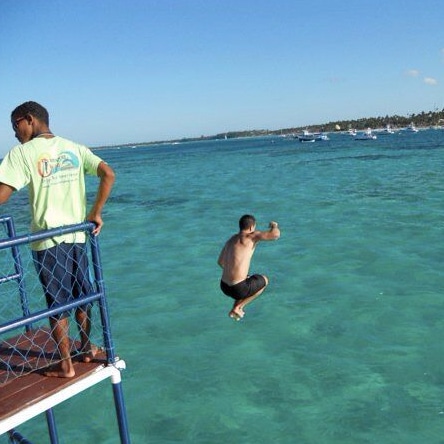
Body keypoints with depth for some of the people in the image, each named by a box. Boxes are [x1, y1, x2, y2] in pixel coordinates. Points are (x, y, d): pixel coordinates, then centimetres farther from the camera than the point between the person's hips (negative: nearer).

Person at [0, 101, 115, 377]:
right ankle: (88, 349, 34)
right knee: (82, 298, 19)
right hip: (77, 234, 4)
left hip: (47, 240, -4)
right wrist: (96, 213, -1)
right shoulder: (74, 148, 6)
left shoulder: (22, 152, -7)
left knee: (57, 304, 7)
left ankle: (66, 366, 16)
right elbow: (108, 174, -4)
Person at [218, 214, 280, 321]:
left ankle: (236, 308, 21)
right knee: (264, 280, 22)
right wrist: (274, 226, 5)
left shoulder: (231, 239, 13)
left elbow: (220, 262, 23)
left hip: (224, 286, 7)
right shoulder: (251, 236, -9)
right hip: (238, 289, -7)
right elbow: (276, 234, -19)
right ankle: (237, 308, 11)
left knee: (247, 280, 37)